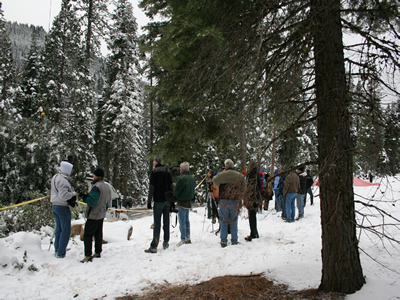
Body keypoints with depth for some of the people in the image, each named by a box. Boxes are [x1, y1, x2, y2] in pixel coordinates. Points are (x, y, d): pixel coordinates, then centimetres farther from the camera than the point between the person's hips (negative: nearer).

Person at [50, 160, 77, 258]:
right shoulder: (62, 180, -20)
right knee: (66, 230, -4)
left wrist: (72, 196, 10)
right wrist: (73, 194, -12)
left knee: (59, 229, 17)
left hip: (55, 205, 10)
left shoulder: (55, 177, 13)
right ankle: (60, 253, -2)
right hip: (62, 207, -10)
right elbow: (63, 195, -28)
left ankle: (57, 250, 23)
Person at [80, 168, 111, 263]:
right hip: (102, 215, 9)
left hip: (93, 216, -9)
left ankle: (88, 255, -9)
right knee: (98, 234, 17)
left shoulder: (96, 187, -20)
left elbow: (92, 201, -26)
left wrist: (84, 197, -12)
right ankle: (98, 252, 24)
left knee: (87, 235, -5)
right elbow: (108, 202, 15)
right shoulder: (107, 187, 9)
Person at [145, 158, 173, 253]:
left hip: (158, 200, -5)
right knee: (166, 222, 12)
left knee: (157, 223, -7)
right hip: (167, 200, 5)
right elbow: (171, 186, 13)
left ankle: (154, 246, -7)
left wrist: (149, 201, -6)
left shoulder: (154, 171, -6)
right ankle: (166, 243, 18)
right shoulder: (167, 171, 11)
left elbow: (151, 187, -10)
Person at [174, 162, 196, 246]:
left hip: (182, 202, -8)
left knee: (182, 221, -3)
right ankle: (188, 238, 22)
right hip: (189, 201, 8)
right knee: (186, 220, 16)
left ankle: (183, 240, 0)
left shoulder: (181, 178, -19)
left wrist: (175, 198, 5)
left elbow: (176, 191, -12)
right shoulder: (192, 178, 7)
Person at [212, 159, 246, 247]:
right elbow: (243, 188, 9)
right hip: (235, 201, 2)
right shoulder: (240, 176, 3)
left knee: (224, 222, 6)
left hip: (224, 201, -2)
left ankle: (223, 241, 7)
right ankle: (234, 241, 13)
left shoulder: (222, 174, -6)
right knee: (234, 222, 10)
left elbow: (215, 180, 12)